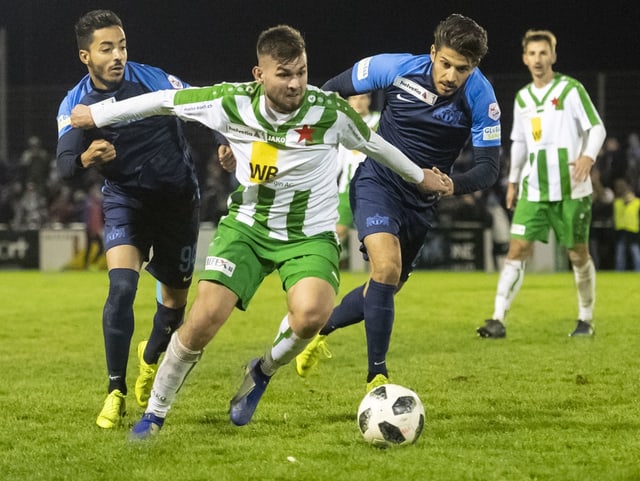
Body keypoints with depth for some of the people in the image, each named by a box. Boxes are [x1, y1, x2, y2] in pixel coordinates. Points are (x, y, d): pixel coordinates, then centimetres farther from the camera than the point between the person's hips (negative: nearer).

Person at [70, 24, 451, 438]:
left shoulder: (330, 110, -17)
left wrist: (420, 176, 19)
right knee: (204, 320, -15)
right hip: (247, 227, 1)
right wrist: (97, 115, 8)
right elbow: (165, 101, -1)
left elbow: (373, 143, 3)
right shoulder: (232, 102, -14)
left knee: (311, 314, -31)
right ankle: (155, 414, 8)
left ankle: (263, 372, 3)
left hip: (310, 234, -1)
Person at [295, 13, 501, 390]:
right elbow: (333, 91, -4)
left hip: (423, 200, 3)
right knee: (386, 267, -25)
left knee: (387, 287, 14)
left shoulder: (481, 98, -20)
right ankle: (377, 378, -19)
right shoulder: (397, 68, -20)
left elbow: (489, 167, -20)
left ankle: (321, 330, 41)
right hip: (378, 182, -3)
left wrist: (453, 184, -39)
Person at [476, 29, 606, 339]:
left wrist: (588, 156, -24)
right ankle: (498, 320, -13)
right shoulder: (522, 98, 12)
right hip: (533, 190, 4)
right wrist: (513, 180, 17)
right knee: (517, 249, -8)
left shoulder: (571, 90, -4)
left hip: (570, 189, -4)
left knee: (578, 254, 4)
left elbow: (597, 128, -6)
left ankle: (586, 320, 19)